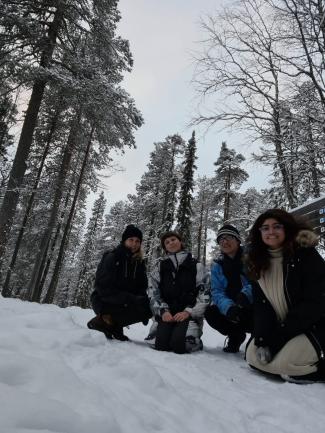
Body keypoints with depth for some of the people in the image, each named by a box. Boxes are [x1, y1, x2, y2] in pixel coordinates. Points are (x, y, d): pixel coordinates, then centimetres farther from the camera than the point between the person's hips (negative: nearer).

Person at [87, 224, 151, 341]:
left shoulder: (139, 262, 4)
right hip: (104, 302, -7)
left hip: (126, 302, 7)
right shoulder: (111, 258, -13)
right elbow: (103, 287, -21)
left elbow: (142, 287, 3)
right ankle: (101, 321, -10)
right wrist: (130, 298, -29)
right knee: (139, 308, -26)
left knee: (149, 308, -13)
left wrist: (143, 300, -20)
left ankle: (115, 325, -2)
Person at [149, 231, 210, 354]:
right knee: (161, 346, -17)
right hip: (167, 313, 2)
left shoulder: (195, 265, 5)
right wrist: (163, 311, -9)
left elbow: (204, 293, -1)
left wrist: (188, 312, -12)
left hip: (190, 314, -1)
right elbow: (153, 291, 6)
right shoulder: (160, 265, 11)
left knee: (179, 345, -22)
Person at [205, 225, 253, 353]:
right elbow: (217, 292, -8)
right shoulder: (217, 266, 2)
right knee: (210, 313, -19)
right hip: (231, 309, 4)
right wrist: (228, 307, -30)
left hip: (254, 307, -4)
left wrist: (246, 294, -40)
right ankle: (236, 335, 9)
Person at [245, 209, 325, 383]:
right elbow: (260, 305, 0)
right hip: (279, 328, 6)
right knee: (252, 355, -10)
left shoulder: (305, 254, -13)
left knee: (284, 363, -25)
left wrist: (280, 336, -19)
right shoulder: (260, 262, 3)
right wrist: (262, 338, -15)